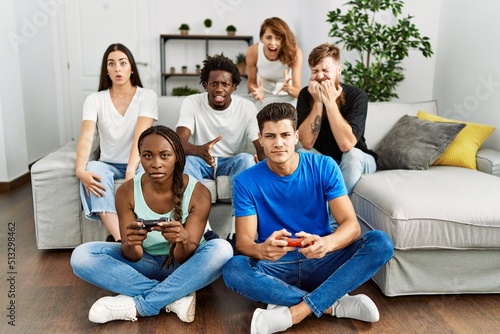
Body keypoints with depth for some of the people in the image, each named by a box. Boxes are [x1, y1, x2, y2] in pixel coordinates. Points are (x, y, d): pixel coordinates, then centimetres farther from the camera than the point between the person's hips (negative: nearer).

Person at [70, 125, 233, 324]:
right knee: (81, 256, -20)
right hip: (145, 264, 2)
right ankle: (177, 296, -23)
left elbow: (185, 257, -21)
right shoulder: (127, 192, -15)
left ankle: (137, 306, -23)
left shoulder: (198, 193, -20)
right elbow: (133, 257, -15)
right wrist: (130, 244, -39)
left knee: (221, 249, -33)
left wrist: (182, 240, -45)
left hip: (184, 267, -1)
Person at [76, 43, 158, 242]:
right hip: (109, 164, 2)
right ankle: (120, 238, -41)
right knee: (93, 169, -33)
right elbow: (86, 137, -15)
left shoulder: (148, 96, -5)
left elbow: (140, 136, -20)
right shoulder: (94, 100, -1)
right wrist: (80, 170, -34)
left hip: (138, 163, -1)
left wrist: (131, 170, -35)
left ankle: (118, 239, -35)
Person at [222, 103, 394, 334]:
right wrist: (262, 250, -39)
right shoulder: (247, 181, -8)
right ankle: (335, 304, -21)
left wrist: (326, 243, -37)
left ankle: (295, 312, -26)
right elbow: (243, 241, -13)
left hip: (321, 262, 1)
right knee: (232, 270, -32)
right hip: (276, 267, 0)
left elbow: (351, 225, -13)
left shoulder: (324, 167, -7)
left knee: (381, 242, -23)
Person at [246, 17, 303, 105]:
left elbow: (298, 92, -25)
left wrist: (289, 88, -47)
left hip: (287, 98, 0)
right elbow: (251, 81, -8)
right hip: (264, 96, 1)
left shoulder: (294, 52, -27)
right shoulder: (252, 52, -23)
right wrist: (256, 91, -30)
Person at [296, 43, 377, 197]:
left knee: (352, 154, -34)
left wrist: (330, 102, -34)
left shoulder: (357, 96, -21)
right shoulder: (306, 95, -12)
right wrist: (318, 102, -29)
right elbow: (307, 143, -22)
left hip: (356, 161, -2)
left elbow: (346, 144, -33)